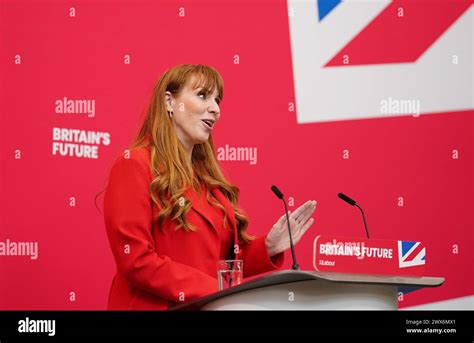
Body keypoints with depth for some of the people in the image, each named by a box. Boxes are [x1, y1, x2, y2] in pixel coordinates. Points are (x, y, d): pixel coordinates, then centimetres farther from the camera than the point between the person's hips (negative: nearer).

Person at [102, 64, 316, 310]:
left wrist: (267, 248, 0)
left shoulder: (208, 178, 14)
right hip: (159, 306, -5)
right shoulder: (135, 164, -5)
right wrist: (214, 291, -17)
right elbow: (137, 261, -14)